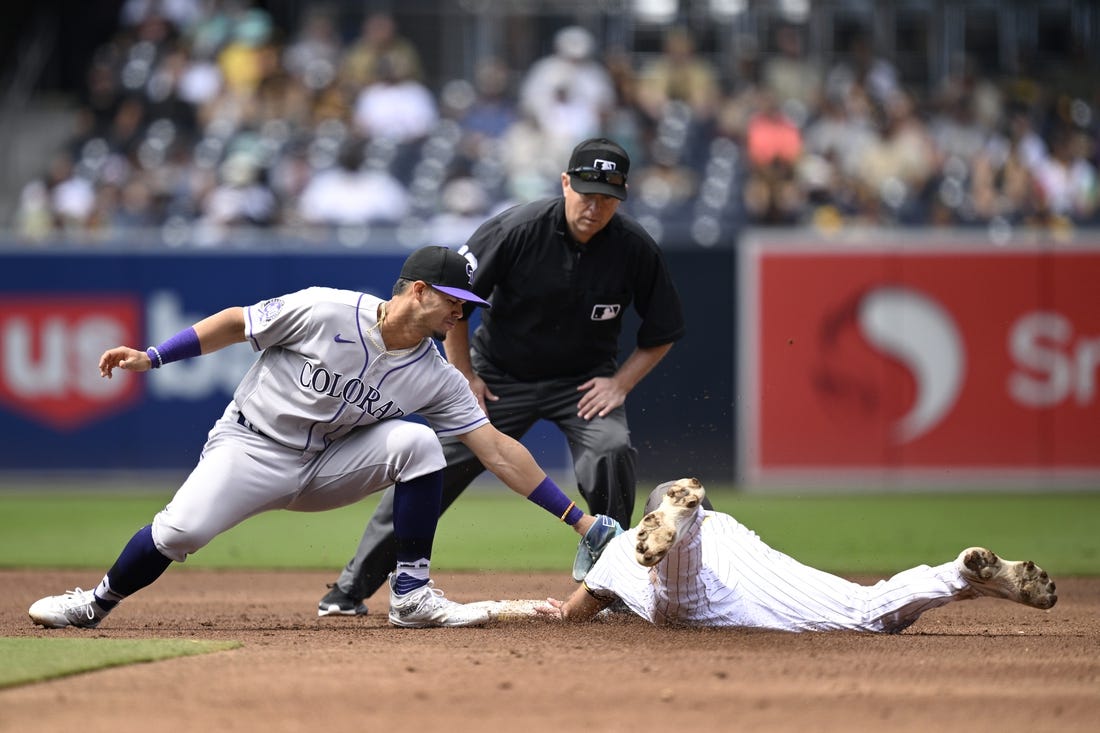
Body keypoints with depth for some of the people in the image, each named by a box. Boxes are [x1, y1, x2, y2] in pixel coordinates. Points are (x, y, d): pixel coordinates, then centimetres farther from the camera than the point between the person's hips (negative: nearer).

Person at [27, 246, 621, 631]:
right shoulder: (325, 312, -17)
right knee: (181, 530, -28)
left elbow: (497, 450, -7)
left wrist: (578, 518, -11)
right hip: (251, 449, -4)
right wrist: (151, 357, -10)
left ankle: (411, 596, -13)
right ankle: (98, 602, 0)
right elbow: (236, 323, -6)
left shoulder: (436, 378, -6)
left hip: (327, 467, 4)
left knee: (417, 442, -20)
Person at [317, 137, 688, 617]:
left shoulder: (635, 248, -16)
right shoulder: (517, 230, -22)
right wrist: (464, 377, -9)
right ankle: (353, 587, 2)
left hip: (584, 379, 1)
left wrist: (621, 383, -12)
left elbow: (663, 333, -1)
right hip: (499, 374, -1)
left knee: (611, 450, -27)